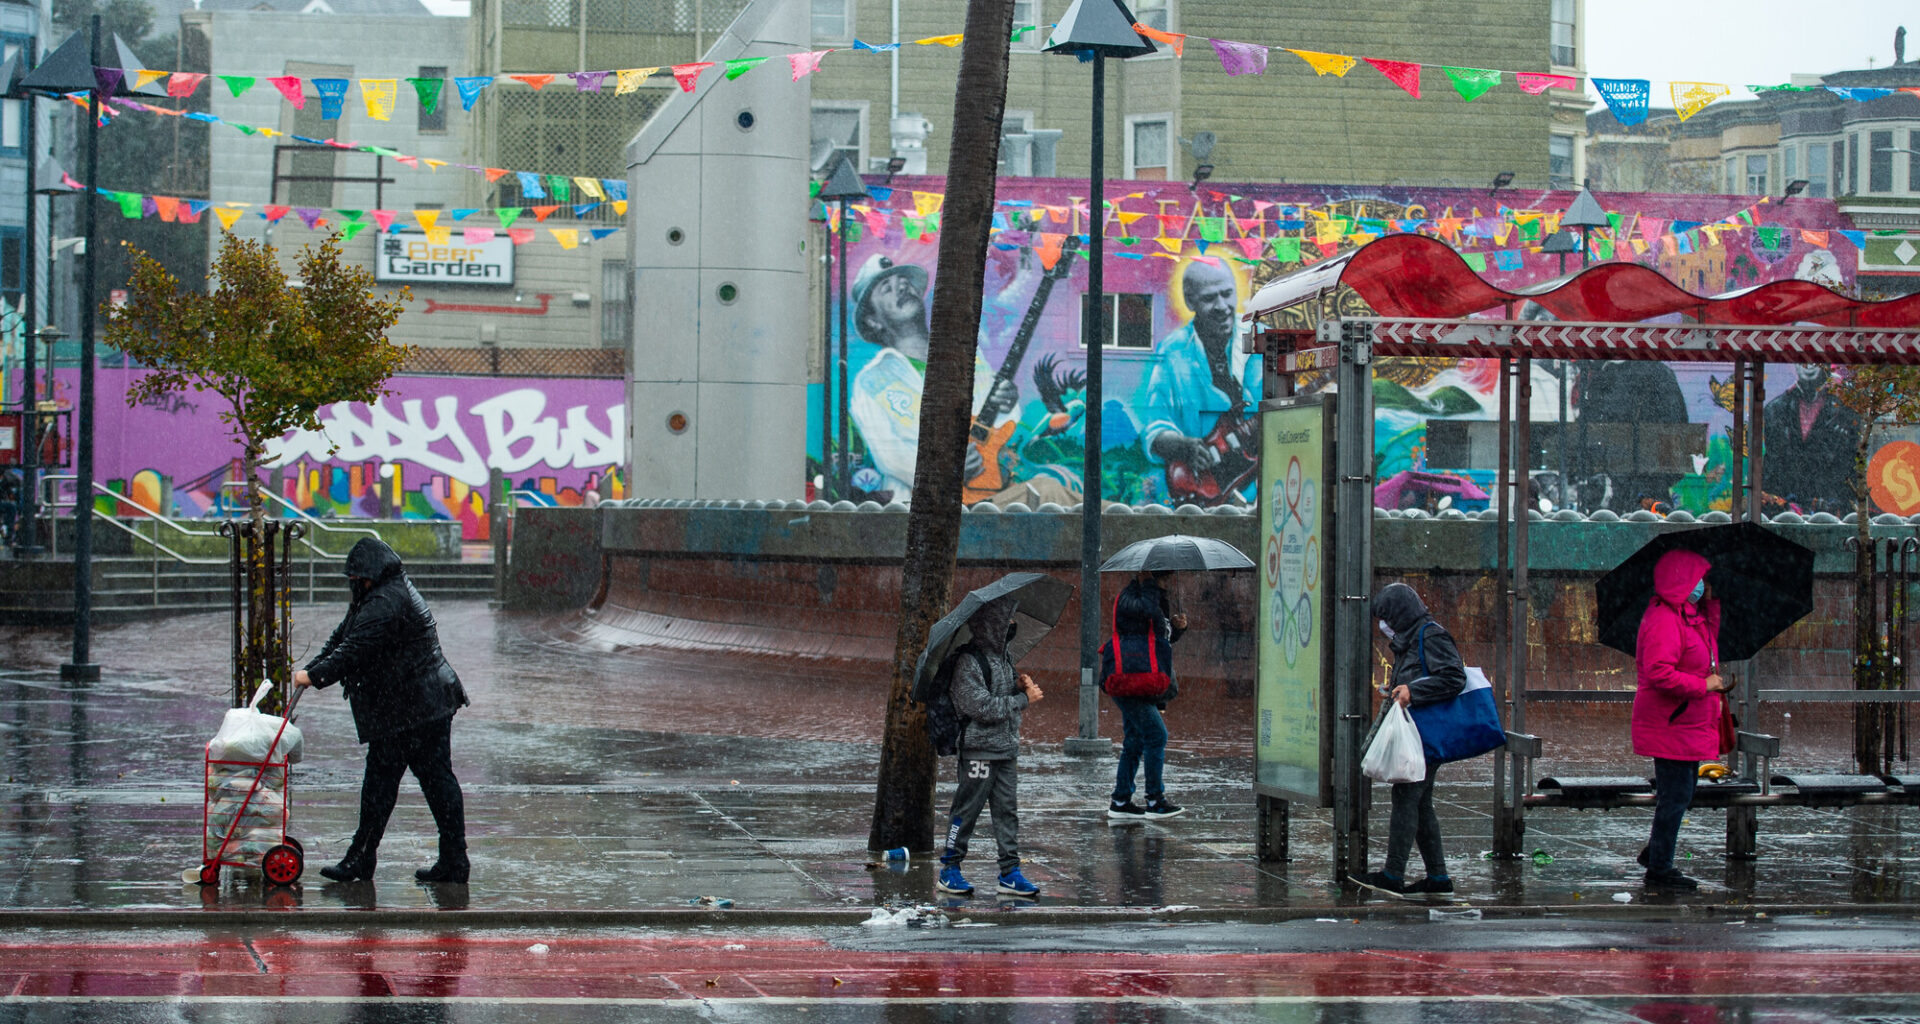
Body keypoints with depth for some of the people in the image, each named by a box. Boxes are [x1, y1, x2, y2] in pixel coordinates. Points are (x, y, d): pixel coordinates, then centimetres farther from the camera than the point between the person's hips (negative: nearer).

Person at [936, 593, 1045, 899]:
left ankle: (1010, 873, 10)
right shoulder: (969, 661, -16)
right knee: (967, 808, 0)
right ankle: (949, 870, 11)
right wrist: (1023, 698, -16)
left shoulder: (1002, 654, 12)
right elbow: (983, 707, -21)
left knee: (1007, 809, 7)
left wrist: (1018, 684, 1)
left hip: (1007, 747, 8)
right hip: (979, 748, -8)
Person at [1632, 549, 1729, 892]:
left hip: (1686, 723, 11)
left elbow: (1708, 642, 31)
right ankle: (1659, 870, 2)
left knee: (1681, 792, 19)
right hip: (1670, 726, -11)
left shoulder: (1688, 616, 13)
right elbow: (1659, 672, -29)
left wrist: (1710, 603, 17)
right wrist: (1704, 685, -22)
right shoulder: (1664, 620, -21)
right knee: (1675, 796, -6)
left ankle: (1655, 854, 32)